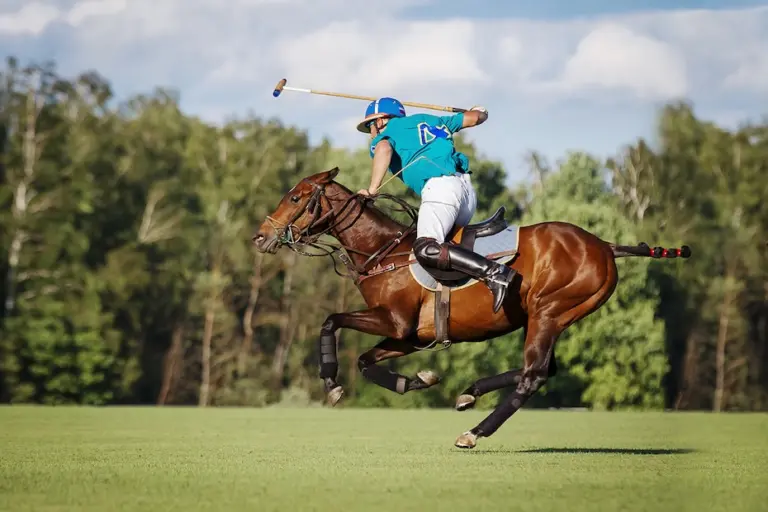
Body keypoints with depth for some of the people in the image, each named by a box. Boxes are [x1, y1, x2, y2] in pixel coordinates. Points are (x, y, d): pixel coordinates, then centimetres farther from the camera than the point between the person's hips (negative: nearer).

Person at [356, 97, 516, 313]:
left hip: (439, 186, -8)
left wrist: (372, 188, -9)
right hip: (465, 185, 8)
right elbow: (473, 118, 39)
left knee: (426, 250, -23)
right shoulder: (428, 121, 31)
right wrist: (480, 113, 61)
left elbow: (384, 149, -12)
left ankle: (494, 272, -36)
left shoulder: (387, 131, 13)